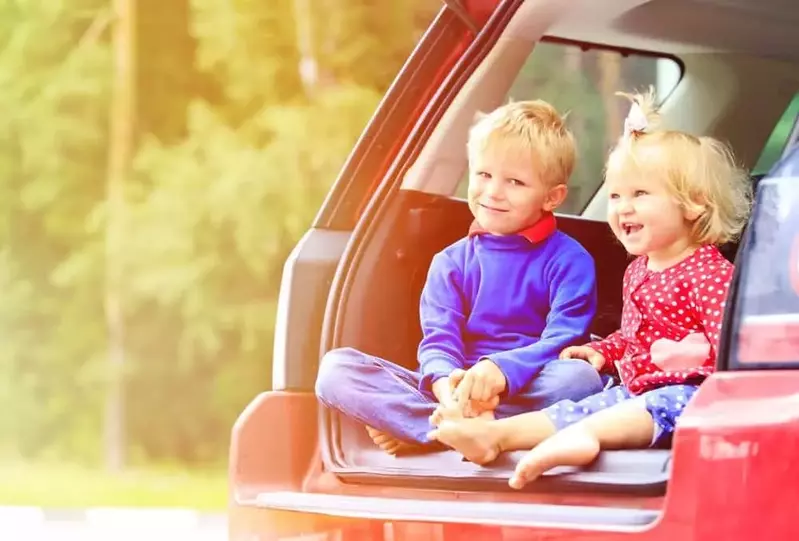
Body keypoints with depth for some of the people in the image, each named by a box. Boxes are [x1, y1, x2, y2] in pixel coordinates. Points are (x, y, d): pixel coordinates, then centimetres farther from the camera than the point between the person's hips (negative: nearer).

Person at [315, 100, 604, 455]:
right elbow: (438, 341, 2)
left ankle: (415, 428, -33)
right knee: (337, 367, -15)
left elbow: (564, 342, -10)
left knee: (580, 377, -37)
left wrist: (501, 371, -31)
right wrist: (447, 385, -25)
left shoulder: (570, 261, 4)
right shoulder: (451, 263, 15)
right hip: (453, 393, 3)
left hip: (524, 393, -3)